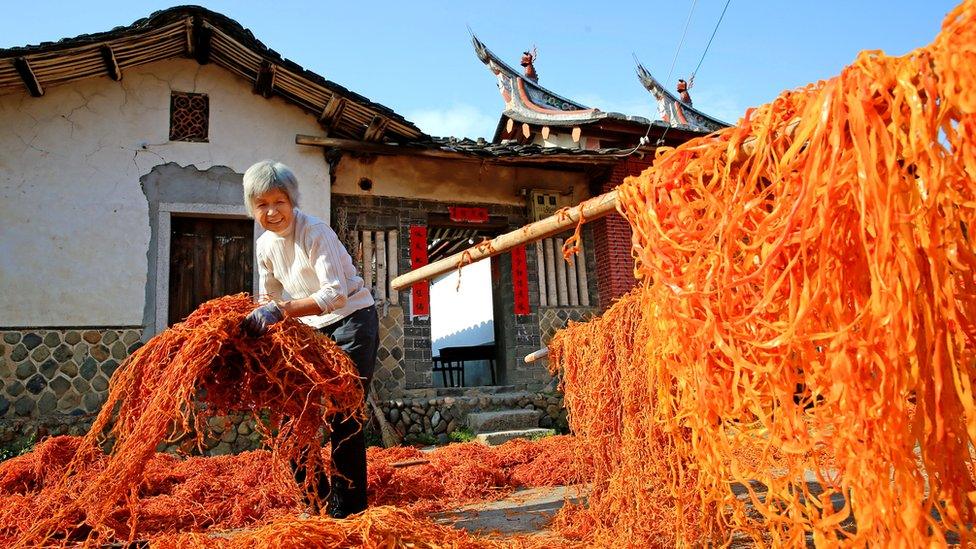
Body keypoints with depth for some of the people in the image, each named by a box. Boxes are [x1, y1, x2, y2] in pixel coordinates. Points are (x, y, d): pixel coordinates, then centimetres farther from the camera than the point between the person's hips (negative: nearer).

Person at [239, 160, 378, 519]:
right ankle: (316, 500, 24)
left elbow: (335, 295, -31)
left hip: (351, 319, -7)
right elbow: (269, 299, 13)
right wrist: (258, 320, -6)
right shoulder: (265, 245, 3)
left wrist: (282, 310, -40)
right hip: (314, 329, 8)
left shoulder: (314, 232, -20)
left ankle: (346, 509, 2)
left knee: (343, 414, -11)